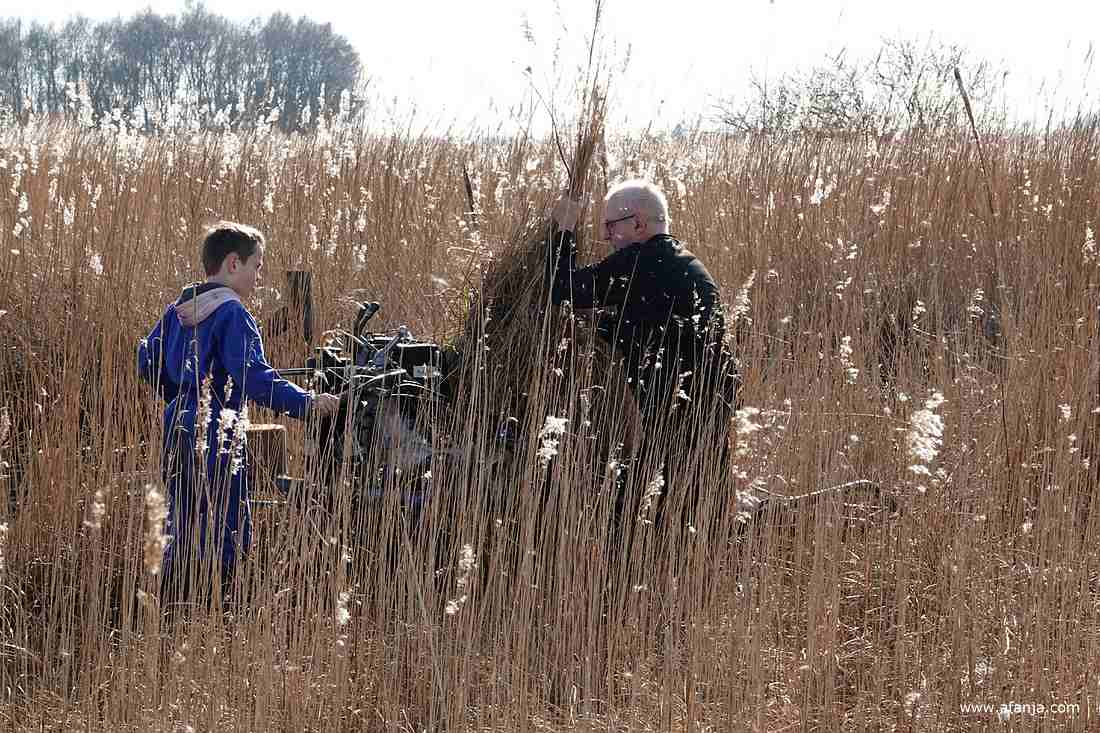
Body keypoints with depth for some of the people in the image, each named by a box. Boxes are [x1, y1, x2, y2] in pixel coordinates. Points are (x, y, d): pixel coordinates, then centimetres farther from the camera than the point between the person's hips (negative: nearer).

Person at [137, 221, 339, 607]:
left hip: (177, 432, 9)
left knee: (184, 537, 16)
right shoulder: (232, 314, -13)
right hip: (216, 440, -9)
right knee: (224, 538, -2)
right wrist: (307, 403, -21)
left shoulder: (178, 308, 12)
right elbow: (254, 377, -23)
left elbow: (148, 361, 19)